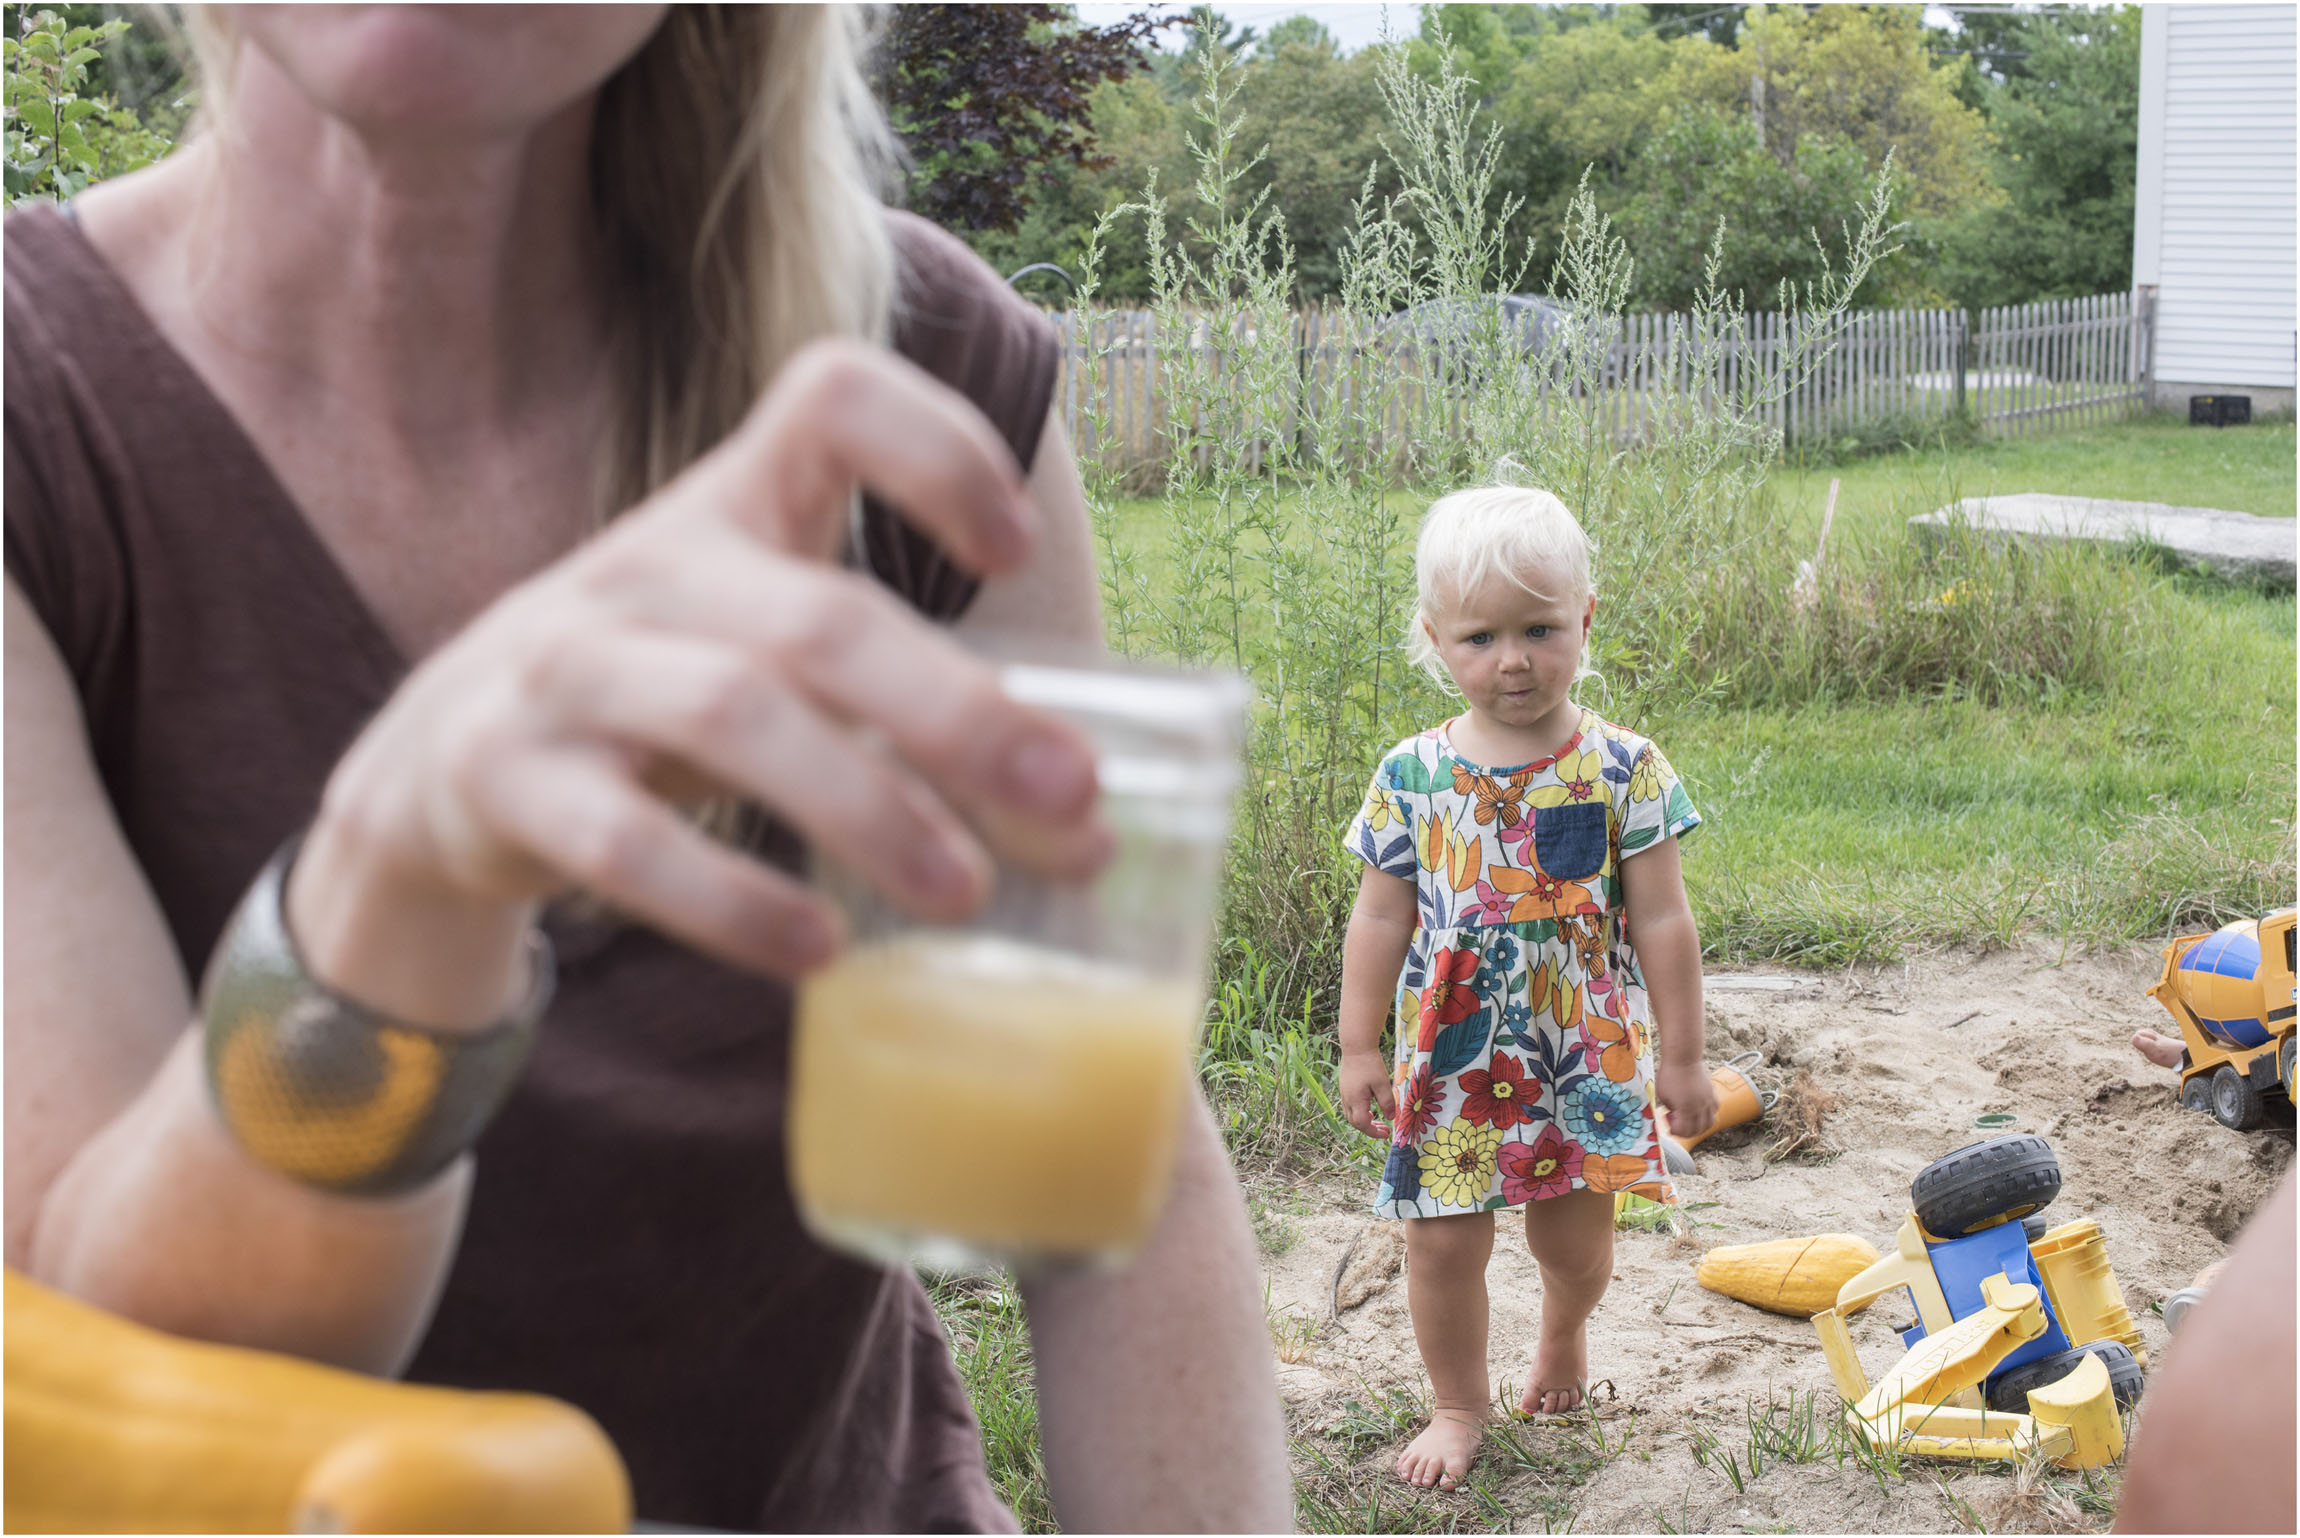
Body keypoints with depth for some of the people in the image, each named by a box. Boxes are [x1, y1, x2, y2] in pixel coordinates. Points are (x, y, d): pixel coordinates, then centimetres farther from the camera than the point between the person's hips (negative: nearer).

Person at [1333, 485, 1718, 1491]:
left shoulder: (1622, 768, -8)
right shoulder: (1411, 776, -5)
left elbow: (1662, 921, -3)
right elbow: (1379, 921, 2)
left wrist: (1681, 1057, -1)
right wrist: (1360, 1050, 4)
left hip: (1587, 1057, 0)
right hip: (1451, 1060, 1)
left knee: (1575, 1236, 11)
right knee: (1442, 1242, 4)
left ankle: (1563, 1332, 46)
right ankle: (1459, 1405, 28)